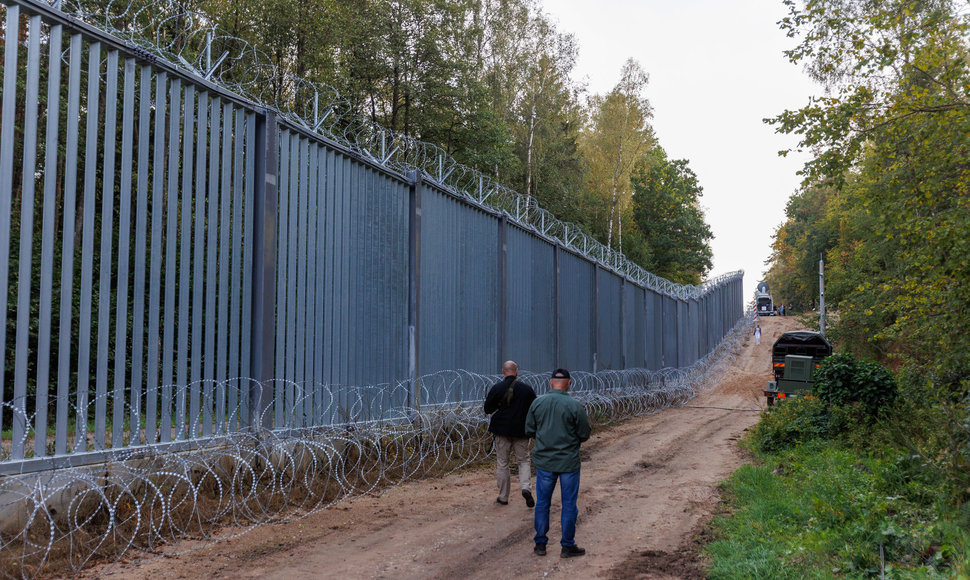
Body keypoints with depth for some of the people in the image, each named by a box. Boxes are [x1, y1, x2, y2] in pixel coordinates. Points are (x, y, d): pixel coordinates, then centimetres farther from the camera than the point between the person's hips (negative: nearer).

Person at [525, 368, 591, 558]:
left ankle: (540, 544, 20)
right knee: (569, 504, 7)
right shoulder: (576, 406, -13)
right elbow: (584, 435, -7)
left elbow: (529, 430, 3)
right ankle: (567, 546, 13)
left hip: (544, 460, 3)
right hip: (569, 462, -3)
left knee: (542, 502, 13)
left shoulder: (537, 403, -4)